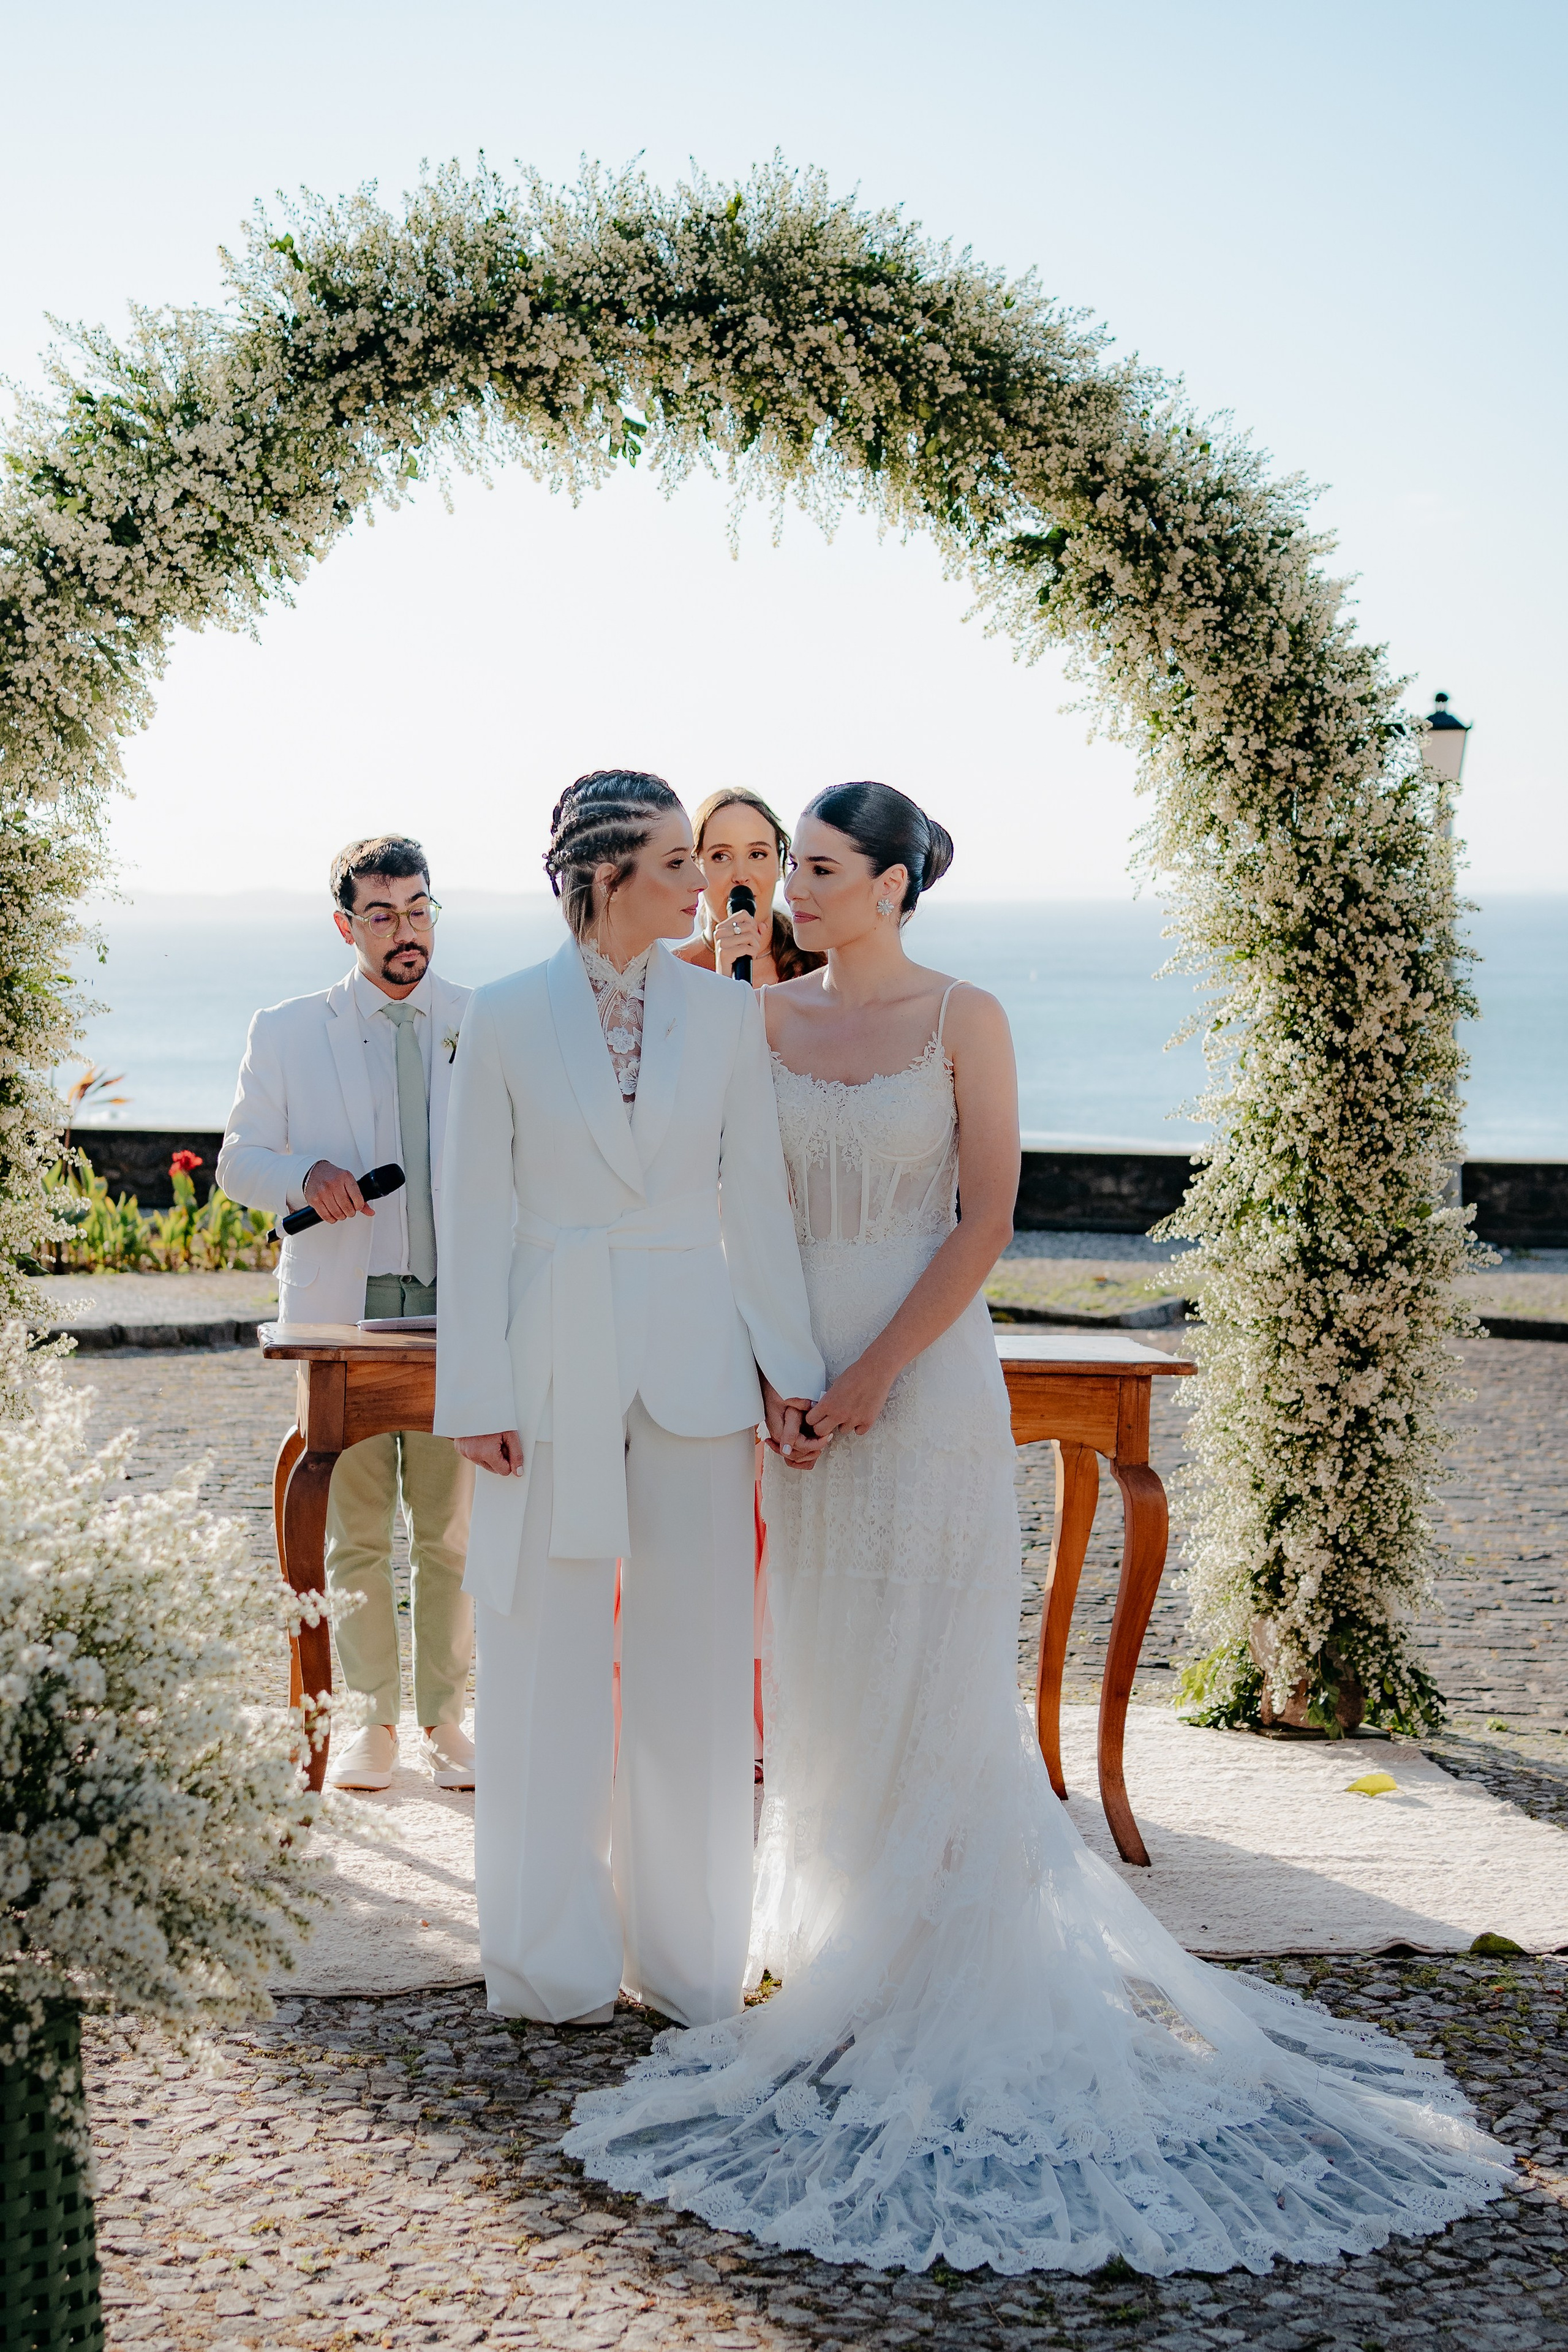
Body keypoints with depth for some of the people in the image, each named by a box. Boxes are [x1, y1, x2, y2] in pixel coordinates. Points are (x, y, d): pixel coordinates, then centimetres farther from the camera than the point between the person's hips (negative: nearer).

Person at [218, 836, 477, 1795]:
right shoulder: (288, 1033, 8)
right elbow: (241, 1161, 11)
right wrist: (304, 1176, -12)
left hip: (460, 1309, 0)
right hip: (339, 1310, 0)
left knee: (452, 1531, 3)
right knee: (355, 1534, 4)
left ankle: (445, 1717, 14)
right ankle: (374, 1720, 15)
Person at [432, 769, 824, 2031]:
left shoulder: (728, 1013, 4)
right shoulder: (507, 1017, -1)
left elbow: (756, 1200, 6)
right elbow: (479, 1212, -1)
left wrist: (788, 1365, 2)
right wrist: (478, 1393, -5)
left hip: (693, 1358, 2)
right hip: (555, 1359, -1)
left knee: (694, 1656, 6)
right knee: (550, 1658, 5)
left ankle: (688, 1950, 20)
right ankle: (561, 1959, 19)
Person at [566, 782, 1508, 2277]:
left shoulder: (963, 1020, -4)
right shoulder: (767, 1021, 7)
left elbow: (985, 1220, -9)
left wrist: (877, 1370, -14)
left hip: (925, 1371, -4)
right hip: (798, 1375, 4)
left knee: (932, 1668, -2)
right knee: (821, 1663, 10)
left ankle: (952, 1954, 7)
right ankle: (836, 1918, 24)